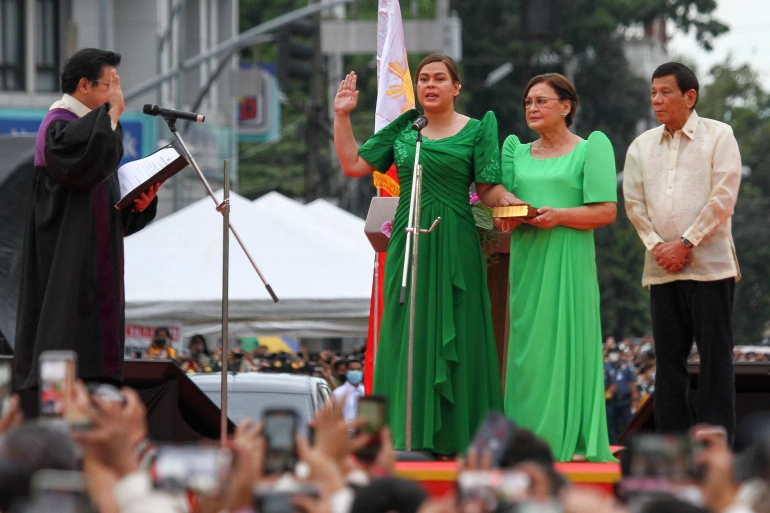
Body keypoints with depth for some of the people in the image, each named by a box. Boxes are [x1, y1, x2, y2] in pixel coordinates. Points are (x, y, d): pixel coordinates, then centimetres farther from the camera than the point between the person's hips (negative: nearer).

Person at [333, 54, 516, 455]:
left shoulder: (476, 131, 4)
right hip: (408, 242, 3)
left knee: (454, 336, -3)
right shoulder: (403, 130, 13)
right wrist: (342, 117, 9)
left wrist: (508, 201, -20)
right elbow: (353, 165, 14)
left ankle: (454, 437, -1)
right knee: (407, 337, 1)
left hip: (454, 245, -3)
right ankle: (409, 435, 3)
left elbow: (487, 189, 1)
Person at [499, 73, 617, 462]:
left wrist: (560, 216, -18)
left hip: (568, 260, -5)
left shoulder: (591, 149, 3)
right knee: (526, 347, 0)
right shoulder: (517, 152, 19)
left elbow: (606, 211, -4)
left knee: (565, 341, -9)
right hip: (526, 259, 5)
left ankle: (566, 438, -8)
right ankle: (527, 435, 1)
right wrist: (506, 218, -5)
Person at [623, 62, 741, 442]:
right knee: (668, 356, 5)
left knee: (715, 355, -5)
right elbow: (633, 201, 10)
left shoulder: (718, 136, 0)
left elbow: (723, 197, -7)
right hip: (662, 268, 4)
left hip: (709, 264, -4)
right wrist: (656, 246, -4)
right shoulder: (641, 146, 13)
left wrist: (686, 243, -13)